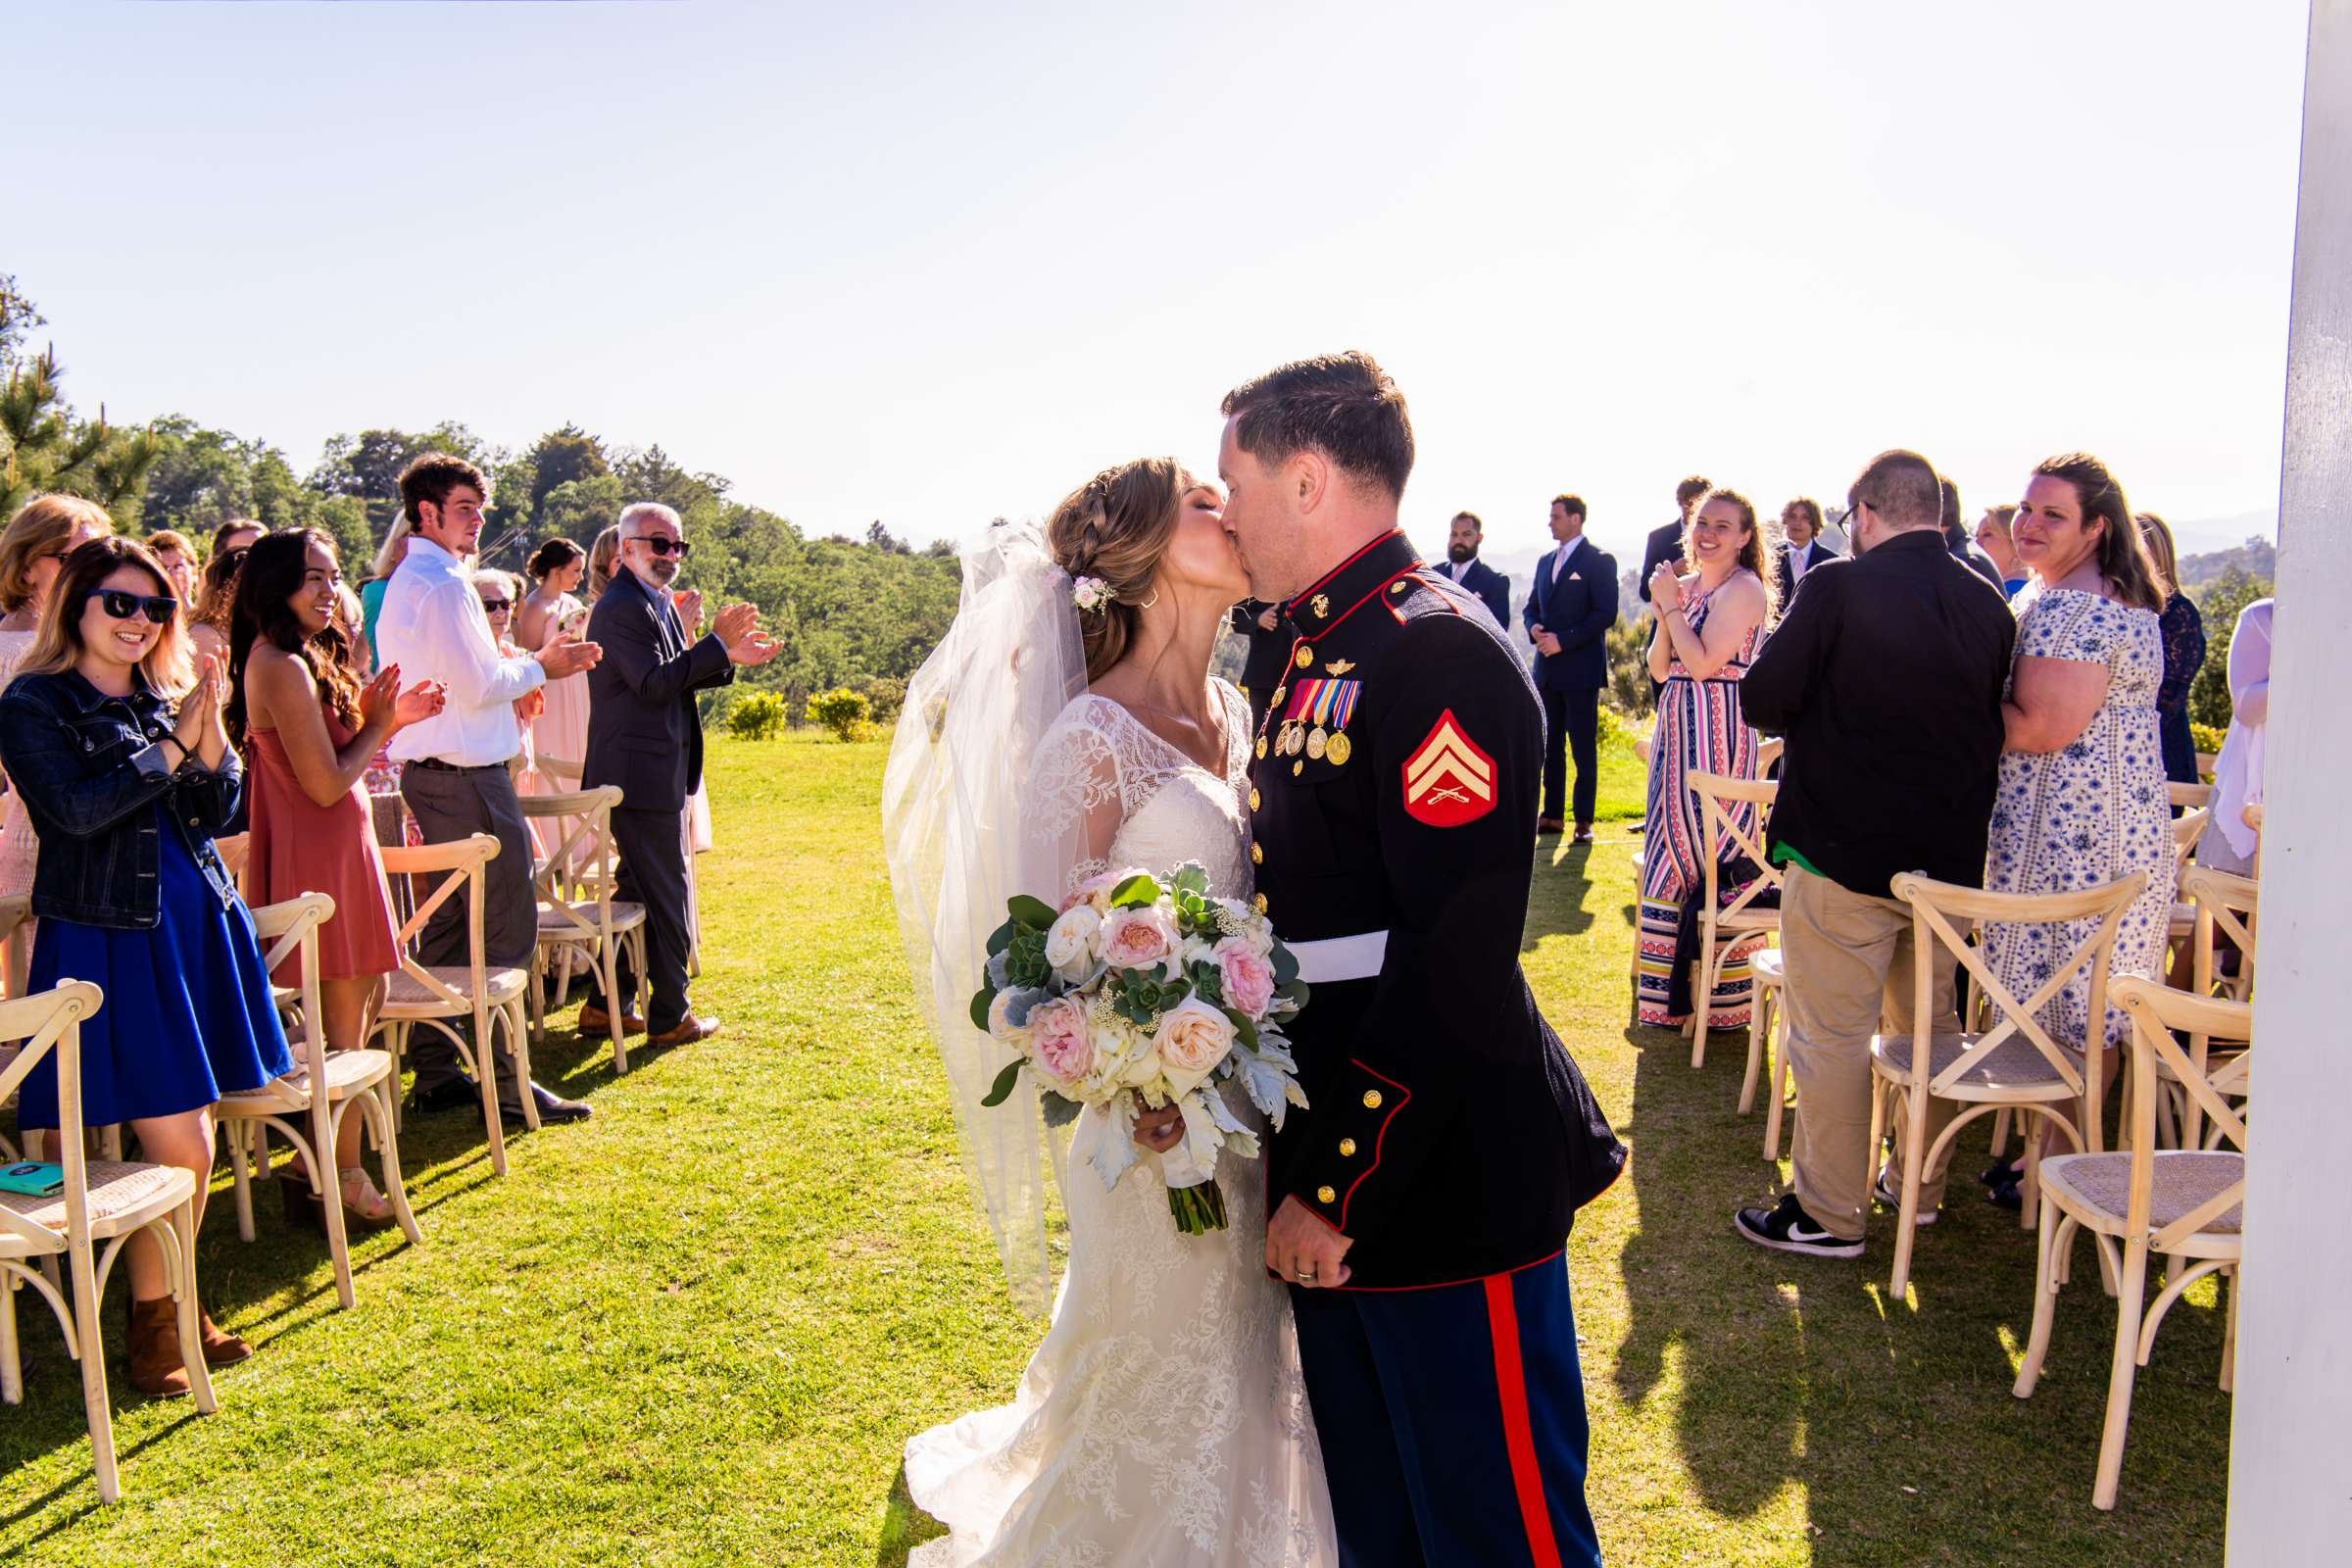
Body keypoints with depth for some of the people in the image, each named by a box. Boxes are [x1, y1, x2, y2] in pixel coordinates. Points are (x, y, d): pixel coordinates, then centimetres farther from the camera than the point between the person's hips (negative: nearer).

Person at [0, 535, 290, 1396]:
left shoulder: (164, 696, 13)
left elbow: (217, 808, 6)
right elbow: (77, 809, -17)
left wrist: (207, 724, -9)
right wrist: (175, 744, -15)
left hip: (196, 924, 6)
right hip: (109, 940, -6)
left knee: (193, 1141, 10)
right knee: (178, 1148, -6)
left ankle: (175, 1303, 26)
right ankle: (151, 1320, 13)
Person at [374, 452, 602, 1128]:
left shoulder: (405, 582, 17)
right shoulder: (445, 583, -15)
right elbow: (475, 686, -20)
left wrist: (524, 666, 13)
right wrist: (539, 668, -6)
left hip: (427, 774, 10)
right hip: (468, 777, -10)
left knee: (445, 927, 14)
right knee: (505, 931, -5)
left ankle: (434, 1072, 20)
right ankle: (506, 1081, -2)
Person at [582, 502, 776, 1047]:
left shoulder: (657, 603, 16)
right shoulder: (622, 607, -16)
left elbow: (679, 676, 18)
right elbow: (654, 682, -24)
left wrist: (730, 657, 4)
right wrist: (719, 644, -21)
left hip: (649, 774, 10)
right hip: (642, 775, -10)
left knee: (637, 889, 17)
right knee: (667, 896, -2)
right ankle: (670, 1017, 9)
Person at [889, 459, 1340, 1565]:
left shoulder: (1234, 715, 6)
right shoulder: (1096, 736, -17)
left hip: (1255, 1100, 7)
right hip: (1160, 1122, -7)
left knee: (1246, 1371, 22)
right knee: (1160, 1381, 11)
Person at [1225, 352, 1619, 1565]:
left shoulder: (1440, 655, -18)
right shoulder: (1323, 655, 12)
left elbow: (1452, 961, -24)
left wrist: (1334, 1188, -19)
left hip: (1445, 1185, -9)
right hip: (1336, 1174, 9)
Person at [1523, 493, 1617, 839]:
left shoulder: (1599, 560, -5)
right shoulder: (1546, 561, 16)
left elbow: (1606, 614, -12)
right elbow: (1531, 606, 21)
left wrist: (1563, 640, -17)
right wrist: (1534, 627, -2)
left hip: (1581, 669, -7)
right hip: (1547, 668, 7)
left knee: (1583, 748, -2)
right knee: (1550, 746, 10)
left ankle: (1584, 820, 3)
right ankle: (1552, 815, 17)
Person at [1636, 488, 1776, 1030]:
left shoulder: (1744, 589, -11)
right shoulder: (1686, 585, 13)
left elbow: (1703, 663, -20)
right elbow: (1660, 669, 9)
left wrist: (1672, 606, -12)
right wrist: (1664, 612, -4)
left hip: (1718, 733, -8)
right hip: (1677, 729, 9)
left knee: (1709, 853, -2)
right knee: (1672, 850, 13)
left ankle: (1716, 997, 10)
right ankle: (1673, 987, 25)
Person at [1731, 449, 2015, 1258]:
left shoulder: (1839, 586, -14)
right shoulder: (1989, 605, 3)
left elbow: (1763, 701, -13)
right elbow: (1993, 726, 11)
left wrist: (1819, 720, 7)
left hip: (1841, 853, -6)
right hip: (1950, 857, 6)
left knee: (1831, 1034, 3)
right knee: (1927, 1024, 21)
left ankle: (1828, 1212, 11)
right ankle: (1921, 1184, 34)